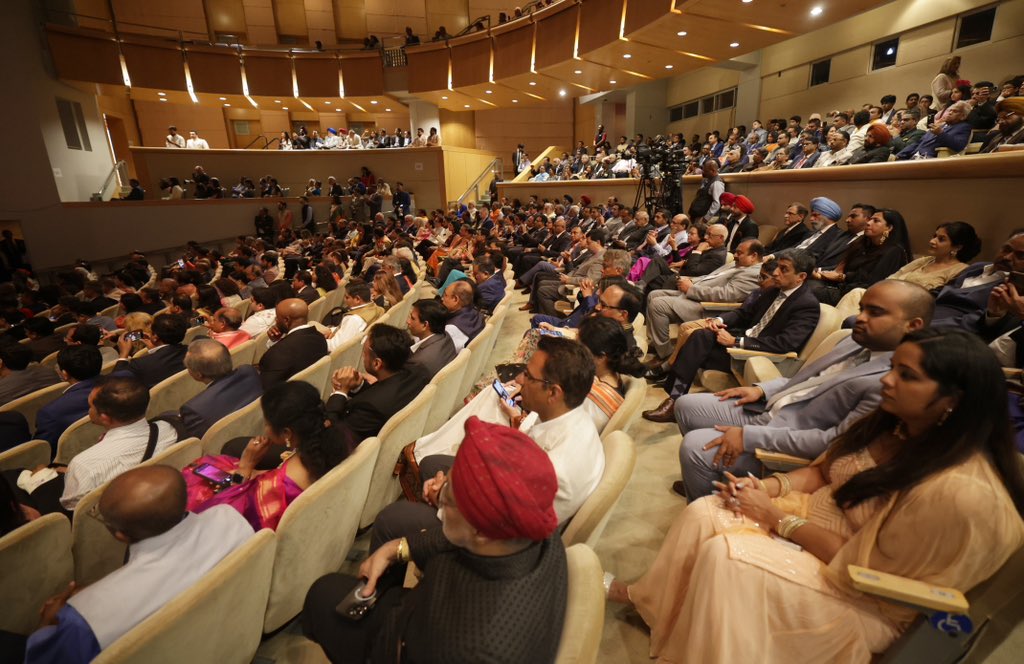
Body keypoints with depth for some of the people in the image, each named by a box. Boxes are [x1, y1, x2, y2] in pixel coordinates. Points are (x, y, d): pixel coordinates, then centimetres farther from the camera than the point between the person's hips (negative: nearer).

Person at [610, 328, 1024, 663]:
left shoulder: (961, 492, -30)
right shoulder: (892, 424, -4)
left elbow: (861, 567, -24)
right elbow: (822, 471, 7)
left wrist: (778, 517, -19)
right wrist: (765, 487, -10)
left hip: (859, 594, -7)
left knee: (726, 557, -26)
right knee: (704, 513, -9)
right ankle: (650, 597, 15)